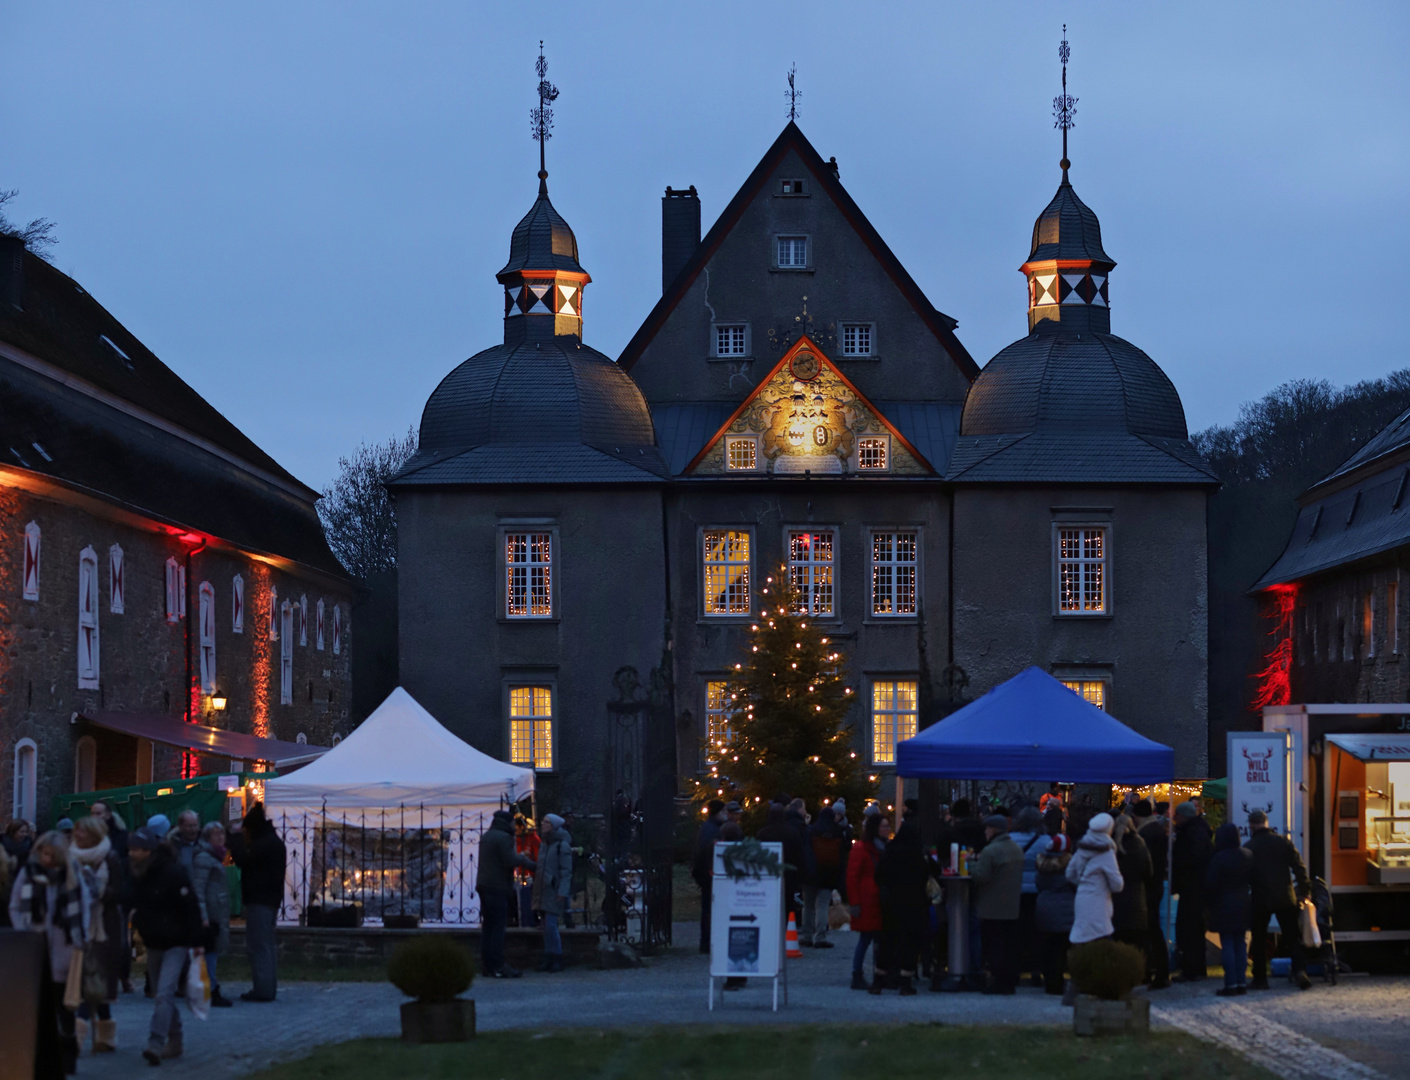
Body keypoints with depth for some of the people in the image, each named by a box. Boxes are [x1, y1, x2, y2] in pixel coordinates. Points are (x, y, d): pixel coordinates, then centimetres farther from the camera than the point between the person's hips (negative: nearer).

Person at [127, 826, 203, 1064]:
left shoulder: (173, 872, -18)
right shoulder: (138, 875, 3)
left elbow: (192, 908, -16)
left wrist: (196, 942, -16)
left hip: (175, 944, -8)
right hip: (153, 943, 8)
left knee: (164, 993, -17)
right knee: (161, 995, 13)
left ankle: (156, 1044, -23)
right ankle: (175, 1042, 24)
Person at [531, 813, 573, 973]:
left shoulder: (562, 846, -9)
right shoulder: (543, 844, 16)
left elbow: (566, 871, -12)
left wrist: (562, 892, -18)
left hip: (555, 891, -8)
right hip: (543, 891, 8)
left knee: (551, 925, -13)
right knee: (547, 926, 7)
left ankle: (557, 960, -8)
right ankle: (549, 960, 10)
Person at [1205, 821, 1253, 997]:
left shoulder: (1219, 858, -16)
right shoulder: (1248, 855, 2)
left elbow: (1210, 884, -14)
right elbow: (1253, 881, 9)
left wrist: (1210, 901, 2)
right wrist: (1250, 900, 18)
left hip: (1224, 906, -6)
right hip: (1243, 906, 6)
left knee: (1227, 945, -3)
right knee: (1240, 943, 12)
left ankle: (1231, 984, -5)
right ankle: (1241, 982, 12)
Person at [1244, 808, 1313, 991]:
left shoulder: (1248, 847, -5)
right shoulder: (1283, 842, 1)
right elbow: (1299, 868, 1)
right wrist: (1304, 892, 10)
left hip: (1260, 900, -2)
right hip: (1285, 898, 2)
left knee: (1259, 940, 10)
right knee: (1293, 937, 5)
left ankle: (1260, 978, 11)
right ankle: (1300, 969, -15)